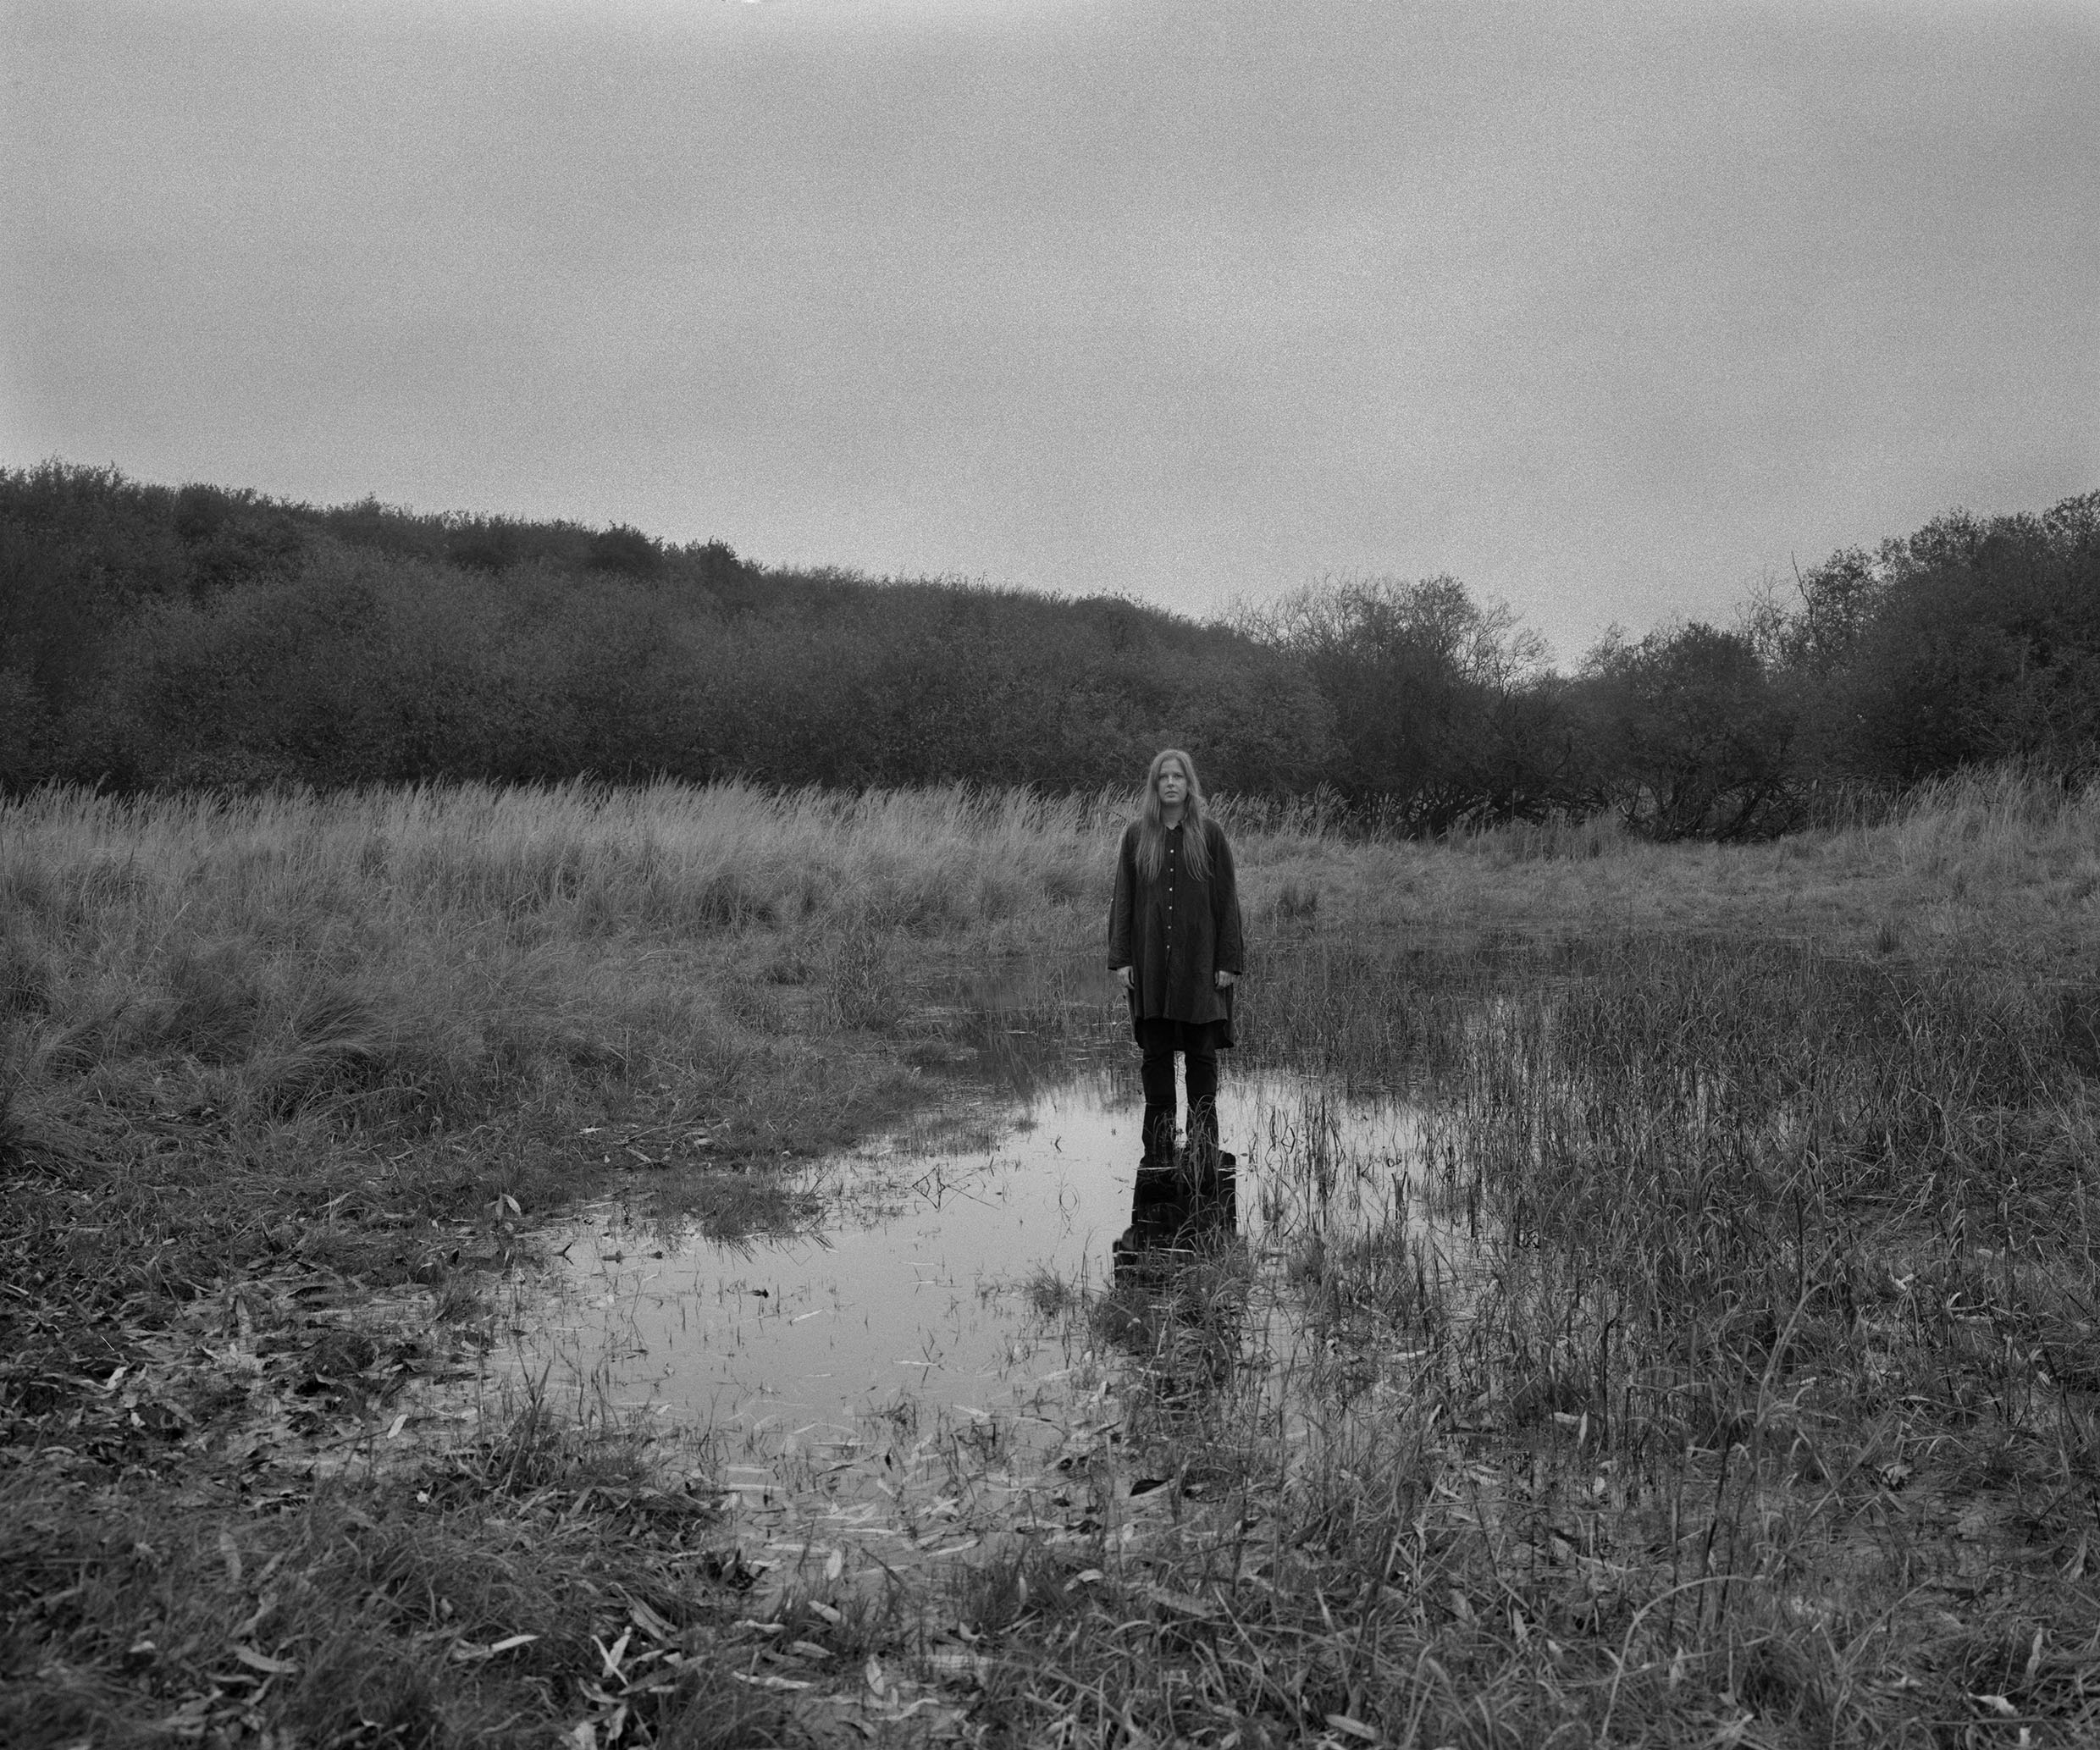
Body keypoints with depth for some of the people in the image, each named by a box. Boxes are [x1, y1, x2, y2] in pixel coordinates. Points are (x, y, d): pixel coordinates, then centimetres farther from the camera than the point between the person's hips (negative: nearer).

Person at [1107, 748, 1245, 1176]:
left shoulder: (1209, 834, 1)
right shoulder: (1136, 835, 6)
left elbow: (1227, 900, 0)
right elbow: (1122, 899, 7)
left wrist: (1229, 961, -5)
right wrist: (1120, 958, 0)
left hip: (1199, 964, -2)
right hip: (1150, 964, 2)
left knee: (1201, 1054, 1)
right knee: (1155, 1054, 5)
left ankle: (1203, 1150, 10)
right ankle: (1158, 1147, 13)